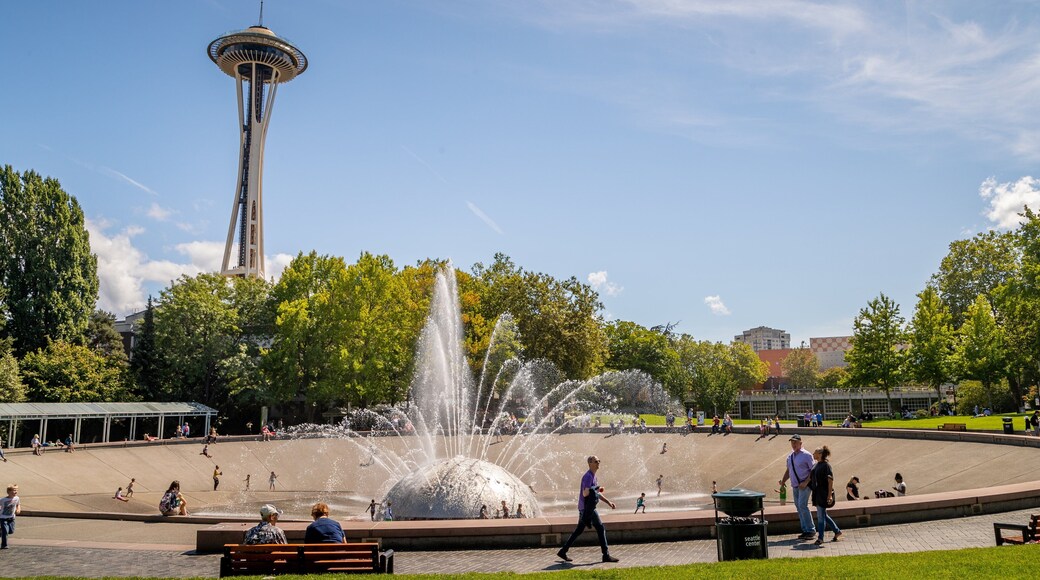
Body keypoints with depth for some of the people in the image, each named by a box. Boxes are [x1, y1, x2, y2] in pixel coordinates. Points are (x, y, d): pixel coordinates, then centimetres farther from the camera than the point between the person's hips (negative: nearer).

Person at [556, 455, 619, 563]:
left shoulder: (593, 476, 18)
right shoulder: (588, 476, -16)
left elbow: (597, 493, 24)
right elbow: (585, 493, -25)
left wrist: (608, 502, 16)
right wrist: (597, 490, -11)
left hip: (584, 508, 10)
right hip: (587, 508, -10)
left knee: (579, 530, 14)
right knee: (601, 529, -5)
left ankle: (563, 551, 18)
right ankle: (606, 555, -1)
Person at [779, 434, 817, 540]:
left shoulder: (806, 455, -8)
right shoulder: (790, 457, 12)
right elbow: (788, 470, 20)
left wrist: (805, 482, -18)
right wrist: (783, 481, 6)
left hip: (804, 485, -7)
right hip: (795, 486, 7)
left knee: (802, 506, -15)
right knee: (799, 508, 8)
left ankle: (811, 530, -6)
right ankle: (805, 530, 15)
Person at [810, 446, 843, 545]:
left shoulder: (826, 465, -13)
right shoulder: (816, 465, 11)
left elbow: (830, 480, -17)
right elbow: (811, 477, 21)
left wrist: (830, 495, -21)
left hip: (824, 494, -8)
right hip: (817, 493, 8)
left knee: (821, 516, -3)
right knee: (823, 515, 15)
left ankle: (820, 538, 4)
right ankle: (837, 531, 30)